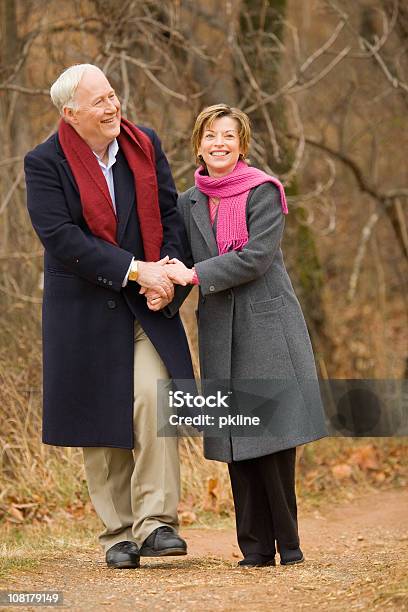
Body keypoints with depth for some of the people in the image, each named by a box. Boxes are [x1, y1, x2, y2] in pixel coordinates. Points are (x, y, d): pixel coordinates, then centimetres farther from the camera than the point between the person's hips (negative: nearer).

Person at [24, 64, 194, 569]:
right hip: (85, 311, -2)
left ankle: (155, 522, -13)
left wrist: (168, 270, -11)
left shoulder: (144, 144, 4)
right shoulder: (45, 163, -9)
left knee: (154, 401, -16)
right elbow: (61, 238, -18)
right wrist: (134, 270, -21)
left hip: (147, 306, 2)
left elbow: (170, 213, 8)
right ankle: (117, 533, 13)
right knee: (101, 420, 4)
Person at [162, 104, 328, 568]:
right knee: (236, 442, 2)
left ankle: (287, 543, -1)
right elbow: (181, 264, 14)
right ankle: (255, 547, 6)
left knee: (274, 433, -8)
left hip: (266, 325, -4)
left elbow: (256, 256, -13)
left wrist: (194, 274, -17)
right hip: (220, 332, 4)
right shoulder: (189, 203, 12)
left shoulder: (264, 193, -2)